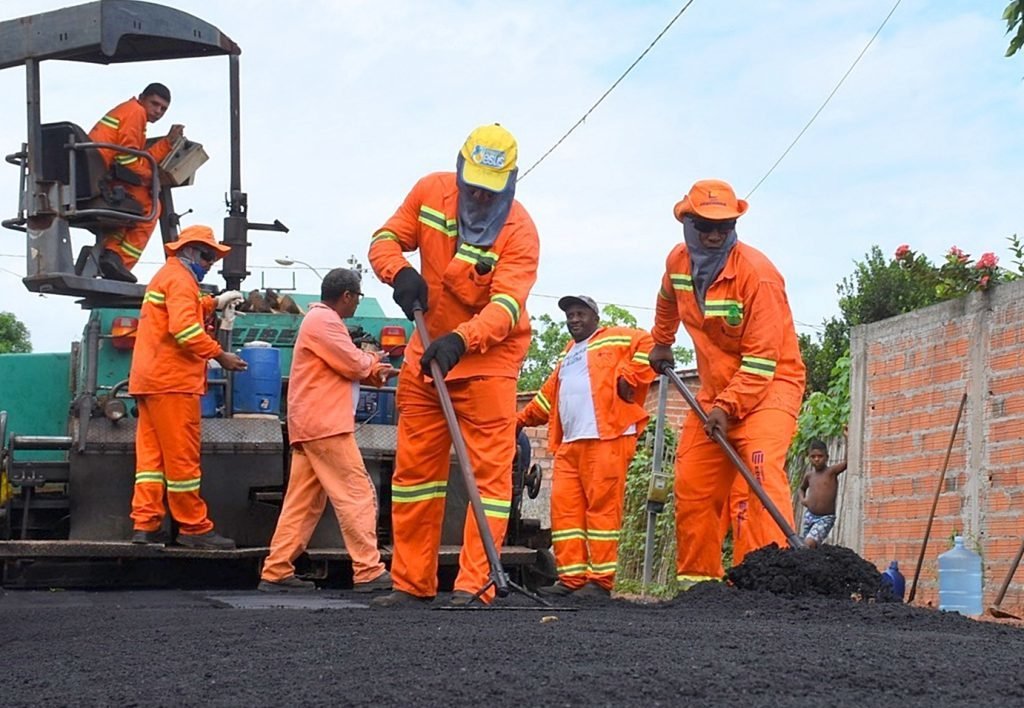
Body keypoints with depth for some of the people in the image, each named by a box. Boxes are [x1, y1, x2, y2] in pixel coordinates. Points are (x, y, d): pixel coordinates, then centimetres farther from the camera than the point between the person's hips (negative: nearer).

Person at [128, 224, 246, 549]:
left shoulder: (165, 276, 24)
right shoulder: (179, 278, -8)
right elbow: (185, 328, -21)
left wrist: (214, 303, 26)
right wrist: (220, 355, -18)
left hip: (149, 380, 10)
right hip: (171, 380, -10)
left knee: (150, 455, 8)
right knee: (182, 457, -6)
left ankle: (145, 524, 5)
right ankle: (194, 528, -2)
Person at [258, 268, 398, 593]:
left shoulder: (321, 319, 23)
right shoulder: (323, 320, -11)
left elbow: (348, 369, 25)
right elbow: (354, 364, -13)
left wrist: (375, 371, 15)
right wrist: (373, 362, 7)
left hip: (309, 427, 11)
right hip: (326, 425, -11)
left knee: (303, 502, 8)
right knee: (357, 495, -8)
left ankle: (277, 571, 7)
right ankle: (368, 571, -9)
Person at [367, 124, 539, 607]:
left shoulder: (519, 231, -19)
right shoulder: (430, 192, -5)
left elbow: (506, 306, -29)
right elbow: (385, 239, 2)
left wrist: (460, 341, -45)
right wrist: (399, 271, -21)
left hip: (487, 358, -5)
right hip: (426, 351, 5)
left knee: (490, 471, -10)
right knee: (413, 469, 8)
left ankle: (474, 585, -9)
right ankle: (411, 583, 16)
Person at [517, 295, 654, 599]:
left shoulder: (616, 339, 8)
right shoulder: (567, 356, 31)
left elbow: (648, 345, -5)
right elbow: (547, 397, 34)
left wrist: (628, 376, -12)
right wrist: (521, 420, 26)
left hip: (606, 439, -8)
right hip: (568, 444, 8)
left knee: (602, 506, -9)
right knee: (564, 508, 0)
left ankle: (600, 580, -10)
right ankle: (571, 578, 2)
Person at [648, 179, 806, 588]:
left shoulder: (756, 273, -22)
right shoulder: (678, 261, -1)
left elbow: (762, 359, -24)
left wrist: (728, 406, -29)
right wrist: (661, 342, 36)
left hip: (768, 386, -7)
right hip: (715, 388, 7)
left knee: (763, 473, -26)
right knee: (691, 484, 5)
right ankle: (697, 577, 17)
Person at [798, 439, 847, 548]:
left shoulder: (831, 472, -7)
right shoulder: (809, 475, 8)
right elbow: (802, 488, 31)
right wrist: (802, 499, 9)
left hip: (825, 518, -6)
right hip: (809, 516, 6)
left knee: (810, 543, -26)